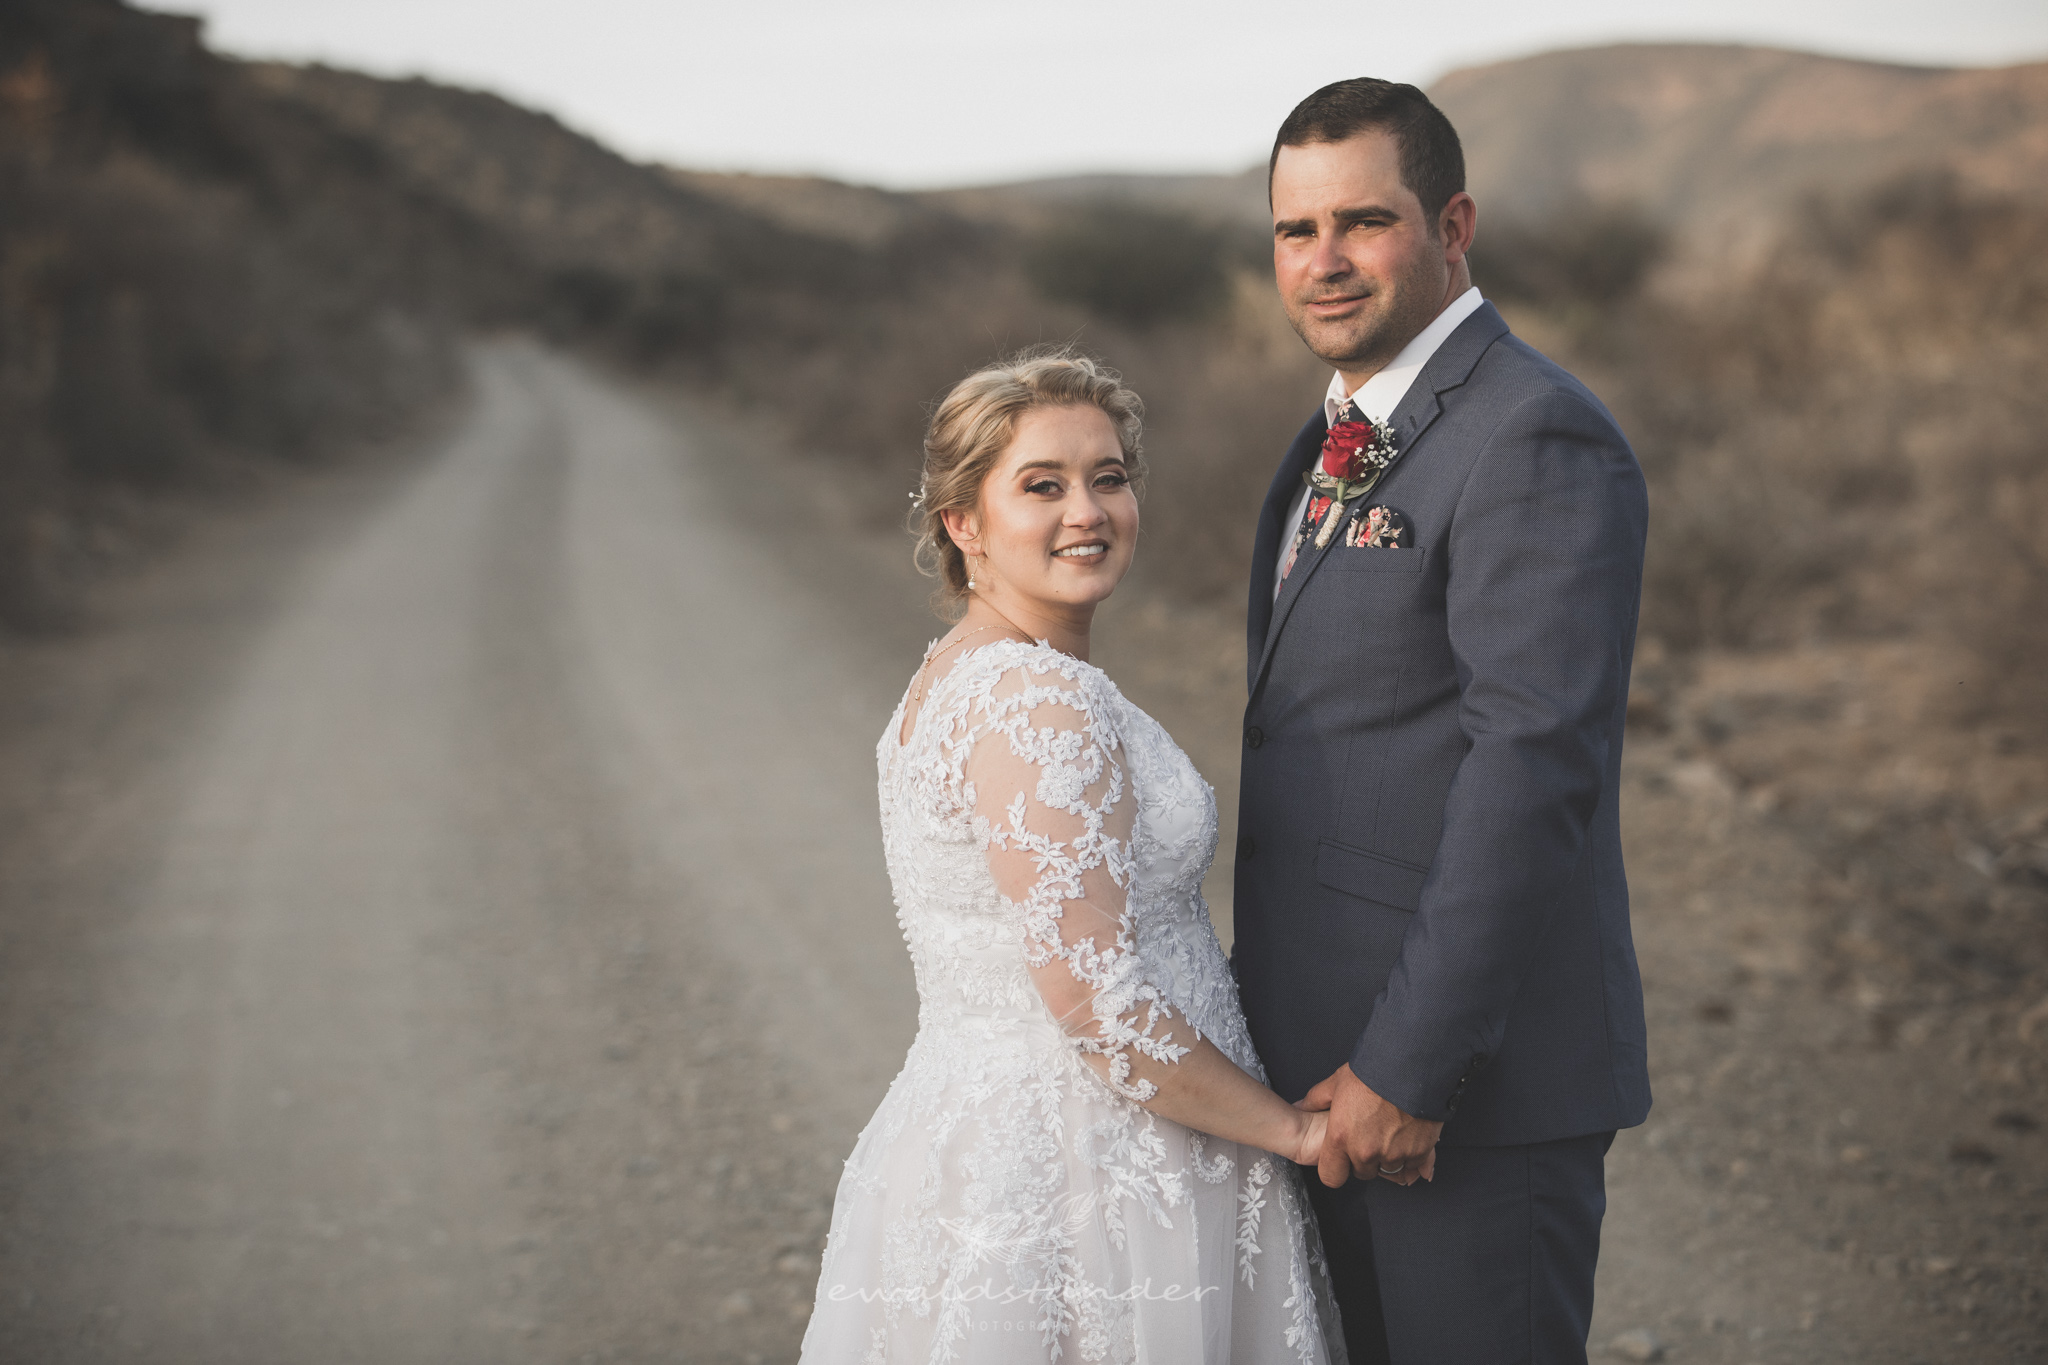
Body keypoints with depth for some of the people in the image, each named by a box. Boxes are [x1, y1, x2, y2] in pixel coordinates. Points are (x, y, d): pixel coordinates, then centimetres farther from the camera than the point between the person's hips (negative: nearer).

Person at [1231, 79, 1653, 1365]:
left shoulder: (1536, 435, -15)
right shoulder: (1343, 439, 15)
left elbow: (1533, 764, -21)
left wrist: (1411, 1068, -21)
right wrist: (1272, 1020, 15)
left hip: (1478, 1073, -9)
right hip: (1328, 1064, 9)